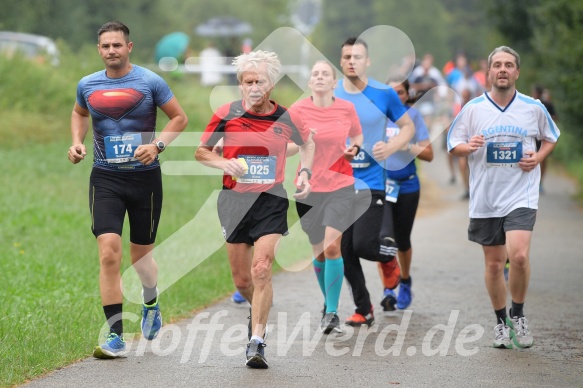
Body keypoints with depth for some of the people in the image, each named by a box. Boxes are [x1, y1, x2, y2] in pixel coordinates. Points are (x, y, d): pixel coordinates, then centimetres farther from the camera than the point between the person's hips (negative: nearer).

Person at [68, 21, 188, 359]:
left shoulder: (150, 82, -5)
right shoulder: (88, 85, 4)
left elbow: (180, 118, 2)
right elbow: (79, 113, 26)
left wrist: (157, 145, -13)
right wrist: (77, 141, 8)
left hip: (144, 177, -1)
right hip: (105, 179, 1)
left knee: (141, 257, 10)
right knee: (109, 254, -15)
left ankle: (151, 306, 44)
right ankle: (116, 337, -12)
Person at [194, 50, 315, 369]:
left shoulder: (287, 119, -2)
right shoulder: (226, 114, -4)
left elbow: (308, 143, 20)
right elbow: (201, 151, 6)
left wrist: (305, 172, 4)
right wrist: (223, 162, -14)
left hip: (271, 201, -1)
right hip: (235, 200, 1)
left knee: (261, 271, -17)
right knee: (241, 280, 8)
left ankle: (256, 343, -14)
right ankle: (259, 312, 41)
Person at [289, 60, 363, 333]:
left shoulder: (347, 108, 0)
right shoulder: (299, 109, -3)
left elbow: (357, 136, 18)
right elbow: (283, 149, -2)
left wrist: (354, 147, -3)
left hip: (340, 187, -1)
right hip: (309, 188, 1)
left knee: (332, 247, -16)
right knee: (318, 251, 9)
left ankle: (332, 313, -12)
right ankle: (329, 303, 30)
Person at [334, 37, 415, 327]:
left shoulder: (384, 94, -4)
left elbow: (408, 126, 6)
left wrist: (390, 148, -11)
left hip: (371, 184, -3)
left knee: (363, 245, -15)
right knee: (344, 251, 2)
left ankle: (390, 253, 21)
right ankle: (363, 310, 18)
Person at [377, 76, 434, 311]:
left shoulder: (413, 116, -1)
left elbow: (428, 154, -3)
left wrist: (406, 145, -17)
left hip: (407, 186, 1)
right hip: (379, 184, -1)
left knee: (402, 240, 12)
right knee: (384, 238, -17)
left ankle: (405, 281, 38)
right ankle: (388, 290, -15)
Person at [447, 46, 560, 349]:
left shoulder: (533, 107, 1)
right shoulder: (473, 108, 1)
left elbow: (551, 137, 17)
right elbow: (453, 145, 6)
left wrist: (538, 157, -2)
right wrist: (469, 146, -16)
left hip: (521, 196, -2)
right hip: (485, 199, 2)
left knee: (519, 256, -19)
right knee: (494, 264, 8)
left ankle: (518, 314, 3)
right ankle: (501, 322, 25)